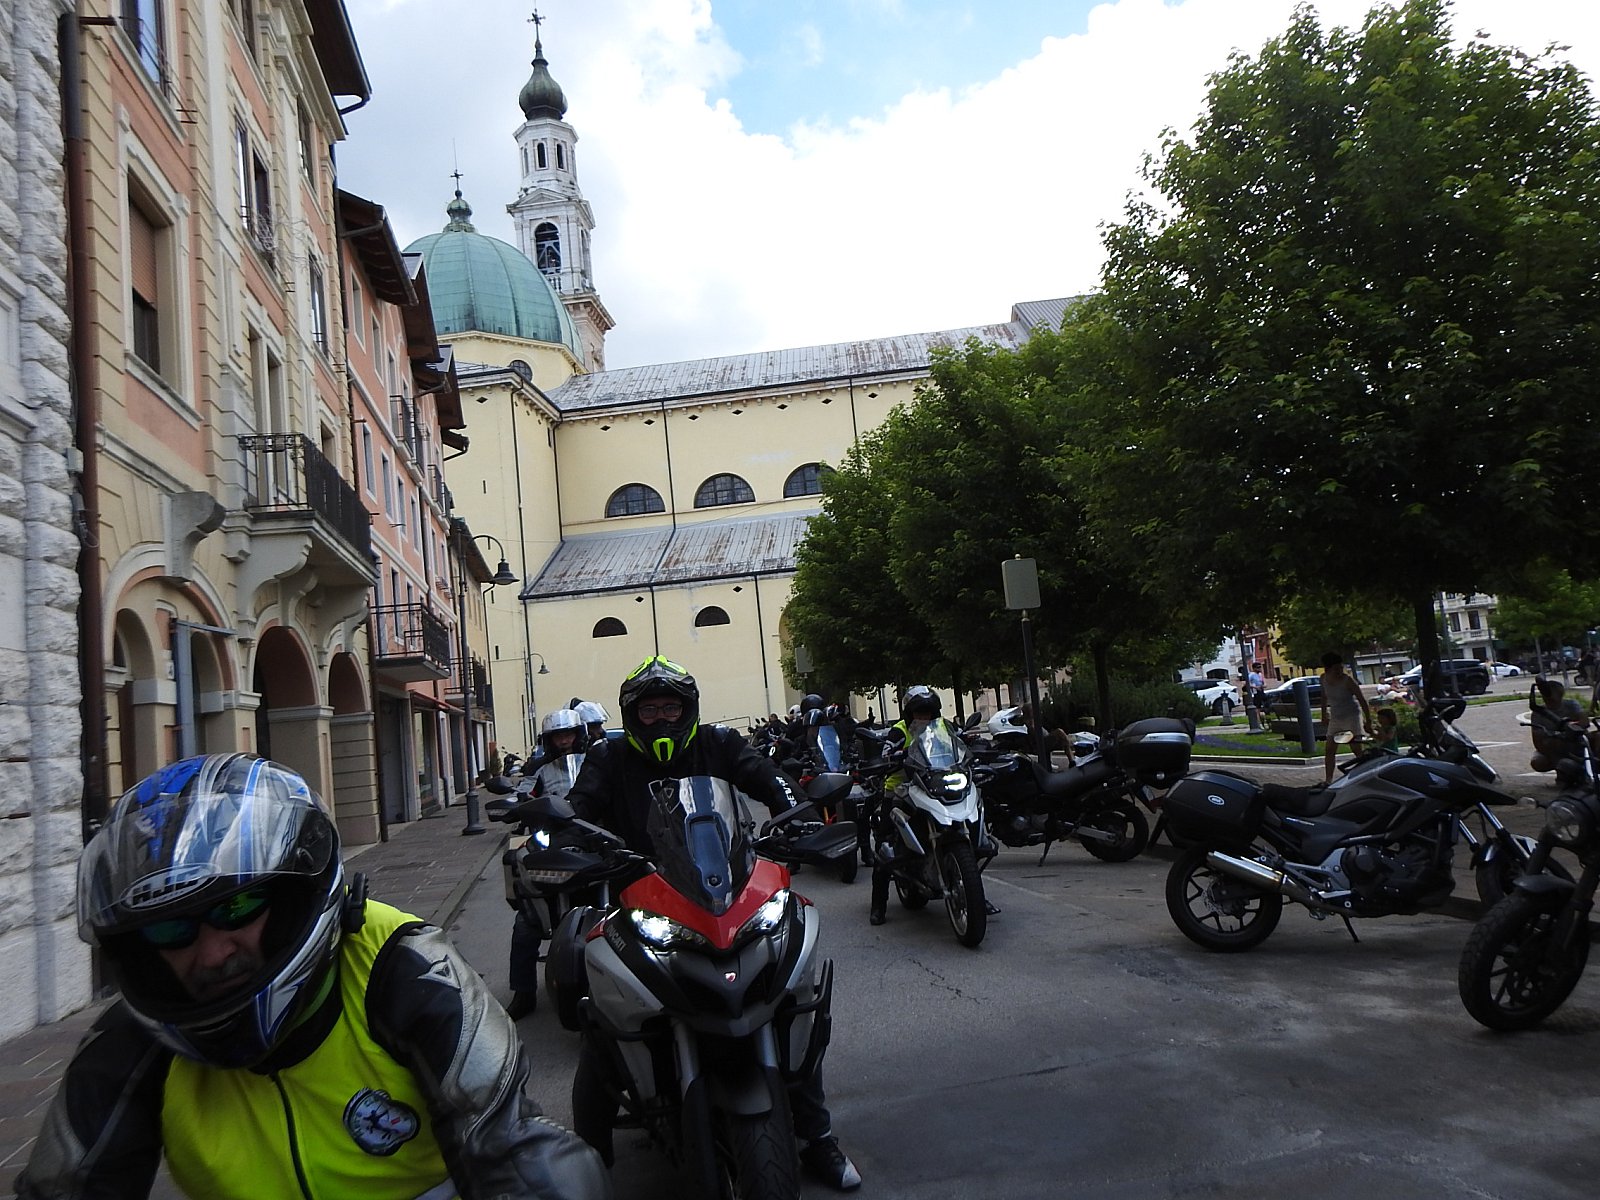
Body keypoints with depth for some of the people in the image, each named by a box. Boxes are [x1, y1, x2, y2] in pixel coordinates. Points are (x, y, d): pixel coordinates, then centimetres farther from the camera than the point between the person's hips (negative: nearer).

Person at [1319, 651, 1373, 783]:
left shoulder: (1347, 681, -17)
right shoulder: (1324, 679, -1)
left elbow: (1362, 700, -14)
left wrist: (1368, 720, -16)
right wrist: (1324, 715, 18)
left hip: (1352, 716, -6)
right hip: (1335, 718, 6)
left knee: (1356, 750, -8)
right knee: (1329, 750, 2)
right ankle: (1328, 780, 6)